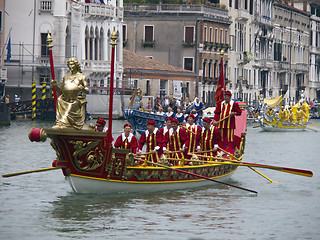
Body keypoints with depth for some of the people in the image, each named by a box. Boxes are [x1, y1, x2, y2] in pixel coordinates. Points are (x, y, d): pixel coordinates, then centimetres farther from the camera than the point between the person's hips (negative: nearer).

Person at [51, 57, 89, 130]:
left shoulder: (81, 76, 9)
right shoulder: (66, 77, 21)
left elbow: (87, 91, 3)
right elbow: (61, 91, 22)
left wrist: (82, 88, -19)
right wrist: (55, 85, 5)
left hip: (76, 101, -4)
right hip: (65, 102, 4)